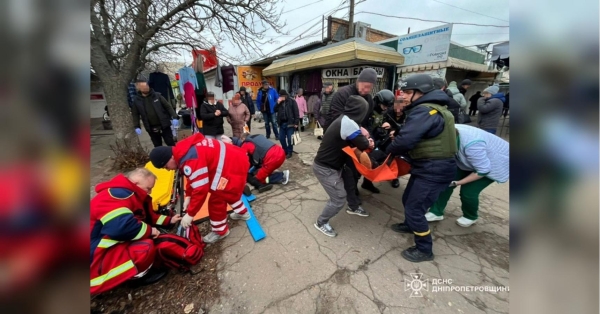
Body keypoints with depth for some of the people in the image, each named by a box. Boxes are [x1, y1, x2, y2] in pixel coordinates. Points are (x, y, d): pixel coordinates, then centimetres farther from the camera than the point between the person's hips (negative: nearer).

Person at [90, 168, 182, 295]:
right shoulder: (119, 194, -27)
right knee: (146, 247, -27)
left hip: (115, 244, 11)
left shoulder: (131, 195, 8)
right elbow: (121, 226, -39)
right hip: (96, 257, -10)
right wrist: (149, 230, -23)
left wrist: (169, 220, 12)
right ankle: (140, 275, 1)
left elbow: (148, 217, 19)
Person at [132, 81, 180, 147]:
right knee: (158, 146, 12)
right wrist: (137, 127, -2)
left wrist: (174, 117, -13)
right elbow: (135, 115, 8)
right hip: (151, 129, 2)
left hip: (164, 125, -2)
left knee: (171, 143, 3)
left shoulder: (157, 95, 0)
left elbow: (168, 106, -1)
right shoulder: (136, 101, 3)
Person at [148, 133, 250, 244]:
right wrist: (188, 196, 19)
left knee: (216, 201, 2)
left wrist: (190, 214, -10)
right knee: (228, 192, 30)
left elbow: (201, 189, -22)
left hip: (233, 168, -10)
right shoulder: (184, 150, 8)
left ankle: (220, 231, 24)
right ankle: (242, 212, 50)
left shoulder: (191, 160, -25)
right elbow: (194, 178, 20)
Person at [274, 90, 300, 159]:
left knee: (289, 139, 0)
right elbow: (275, 110, 7)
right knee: (281, 138, 9)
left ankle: (289, 152, 15)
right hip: (282, 123, 6)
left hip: (290, 123, -5)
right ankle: (285, 151, 27)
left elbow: (296, 112, -8)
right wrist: (278, 103, -6)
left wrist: (296, 123, -13)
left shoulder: (292, 101, -4)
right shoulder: (280, 102, 12)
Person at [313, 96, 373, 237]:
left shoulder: (344, 119, 5)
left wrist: (360, 132, -4)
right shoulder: (349, 123, -26)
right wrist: (368, 142, 5)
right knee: (339, 199, -2)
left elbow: (354, 139, 14)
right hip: (325, 168, -10)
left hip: (331, 164, 10)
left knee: (350, 181, 22)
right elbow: (363, 145, -16)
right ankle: (321, 223, 18)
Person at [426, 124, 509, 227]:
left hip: (495, 164, -6)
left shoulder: (471, 144, -43)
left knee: (468, 191, -13)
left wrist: (457, 182, -28)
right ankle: (436, 212, 6)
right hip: (471, 160, 6)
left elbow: (483, 170, -32)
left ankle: (471, 217, 19)